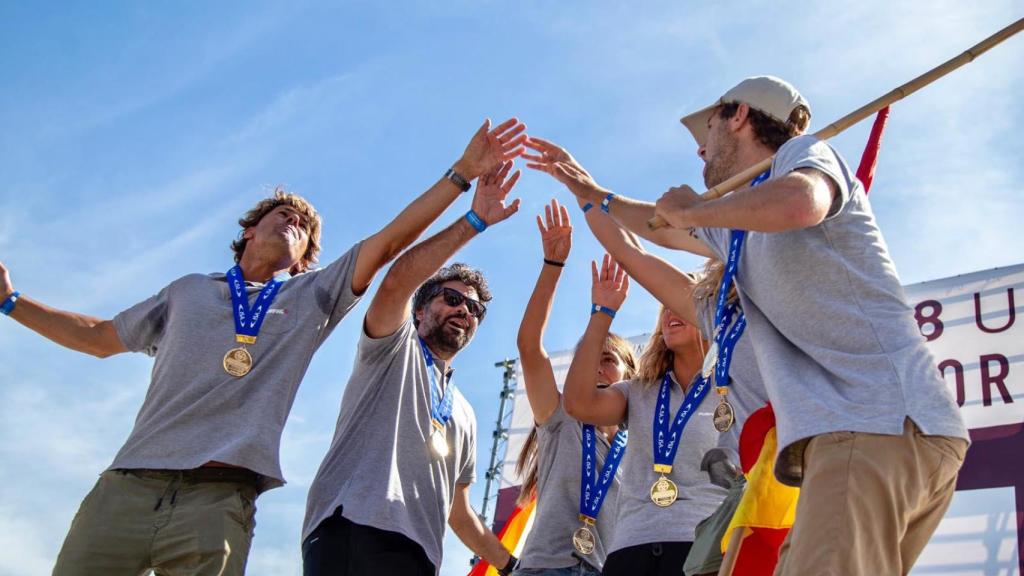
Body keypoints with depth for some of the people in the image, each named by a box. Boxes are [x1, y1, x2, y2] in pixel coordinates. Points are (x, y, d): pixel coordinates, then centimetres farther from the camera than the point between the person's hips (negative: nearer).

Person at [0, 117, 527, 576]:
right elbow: (100, 338, 34)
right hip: (125, 486, 2)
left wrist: (462, 172, 5)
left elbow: (391, 240, 11)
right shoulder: (187, 291, 24)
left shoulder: (313, 298, 18)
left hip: (219, 501, -2)